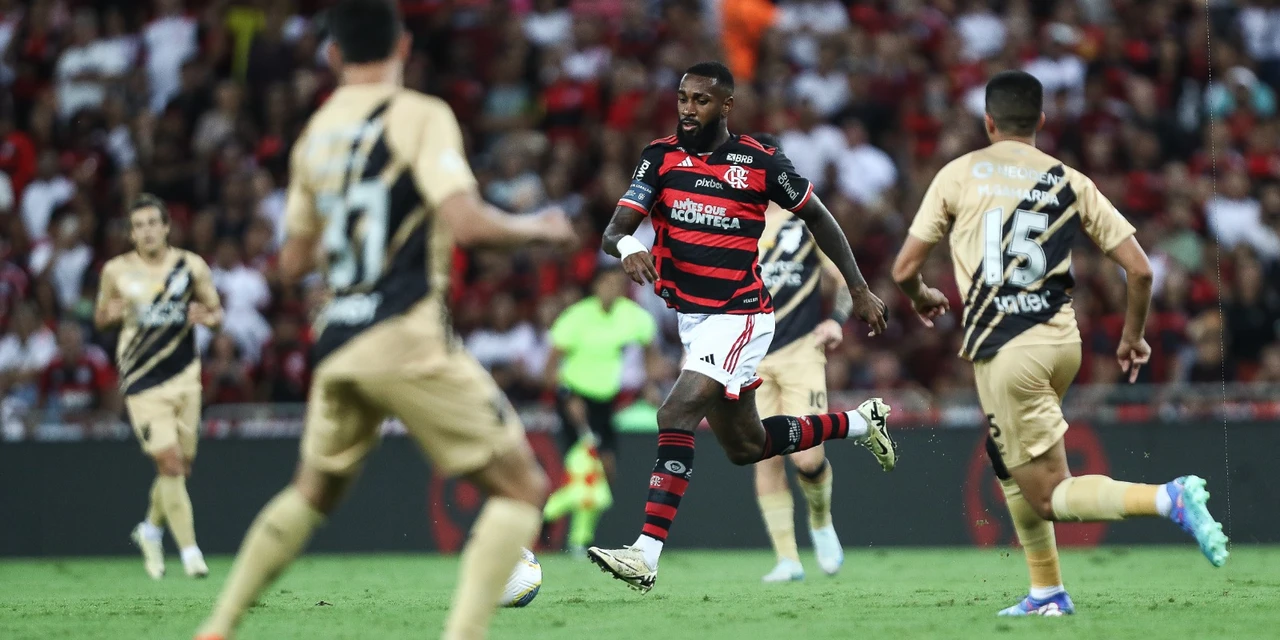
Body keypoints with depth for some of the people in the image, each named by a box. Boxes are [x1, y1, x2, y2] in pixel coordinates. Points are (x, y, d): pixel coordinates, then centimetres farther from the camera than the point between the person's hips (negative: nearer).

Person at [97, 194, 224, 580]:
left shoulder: (191, 266, 2)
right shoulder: (116, 271, 0)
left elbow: (217, 312, 9)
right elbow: (100, 318, 11)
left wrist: (206, 316, -14)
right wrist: (110, 314, -12)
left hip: (184, 376, 3)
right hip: (142, 382, -2)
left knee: (183, 463, 7)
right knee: (170, 462, -12)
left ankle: (151, 530, 33)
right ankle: (189, 551, -9)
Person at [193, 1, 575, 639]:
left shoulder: (313, 135, 12)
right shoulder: (422, 117, -5)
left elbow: (293, 261, 19)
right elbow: (465, 222, -18)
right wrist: (534, 227, 0)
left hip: (338, 345, 6)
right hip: (408, 339, -6)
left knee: (313, 490, 28)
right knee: (522, 488, 1)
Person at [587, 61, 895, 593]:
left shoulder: (761, 164, -9)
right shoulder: (661, 157, 0)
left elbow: (817, 217, 6)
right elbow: (615, 229, -9)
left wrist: (859, 290, 8)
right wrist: (626, 246, -34)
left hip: (741, 316, -6)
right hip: (690, 316, 6)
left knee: (676, 415, -24)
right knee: (744, 446, 18)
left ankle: (646, 555, -25)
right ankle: (860, 423, 42)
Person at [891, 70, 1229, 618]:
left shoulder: (958, 174, 2)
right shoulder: (1069, 182, 8)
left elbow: (904, 269, 3)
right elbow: (1139, 268, 3)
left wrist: (921, 297, 27)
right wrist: (1133, 336, 20)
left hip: (1005, 353, -5)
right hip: (1062, 341, 5)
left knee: (1049, 496, -2)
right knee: (1007, 463, 26)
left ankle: (1168, 499, -26)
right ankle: (1046, 593, 19)